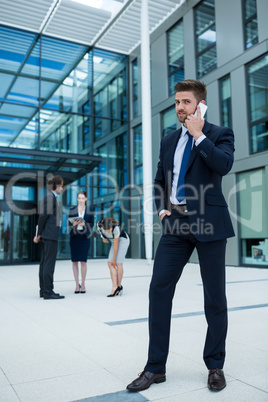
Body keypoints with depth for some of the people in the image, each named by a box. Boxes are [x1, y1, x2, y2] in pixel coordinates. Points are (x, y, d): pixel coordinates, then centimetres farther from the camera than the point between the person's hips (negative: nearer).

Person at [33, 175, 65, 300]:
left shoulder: (50, 196, 21)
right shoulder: (50, 196, -9)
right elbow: (44, 215, -14)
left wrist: (38, 234, 12)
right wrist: (39, 234, -9)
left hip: (46, 234, 10)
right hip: (50, 234, -10)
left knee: (44, 262, 10)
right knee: (49, 263, -9)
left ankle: (43, 290, 15)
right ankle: (48, 292, -8)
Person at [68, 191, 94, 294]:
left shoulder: (90, 211, 6)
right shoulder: (72, 210, 8)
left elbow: (92, 224, 4)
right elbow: (69, 224, 8)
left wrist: (84, 224, -15)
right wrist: (74, 224, -14)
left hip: (85, 237, -1)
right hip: (74, 236, 1)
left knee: (83, 261, -6)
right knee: (74, 261, 1)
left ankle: (83, 284, 9)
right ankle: (77, 284, 12)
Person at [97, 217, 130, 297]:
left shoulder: (116, 228, -36)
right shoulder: (99, 225, -24)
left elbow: (116, 245, -26)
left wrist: (114, 259, -18)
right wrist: (103, 237, -3)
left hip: (123, 240, -6)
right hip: (114, 241, 6)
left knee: (118, 263, -11)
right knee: (110, 264, -6)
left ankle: (119, 286, 3)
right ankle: (115, 287, -8)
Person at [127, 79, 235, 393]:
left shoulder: (219, 134, 4)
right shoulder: (169, 140, 18)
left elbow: (223, 165, -17)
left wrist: (199, 135, -11)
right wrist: (162, 208, 8)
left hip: (208, 222, -4)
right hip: (176, 222, 4)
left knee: (214, 295, 4)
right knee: (159, 288, -3)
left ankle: (215, 366, 22)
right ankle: (155, 367, 10)